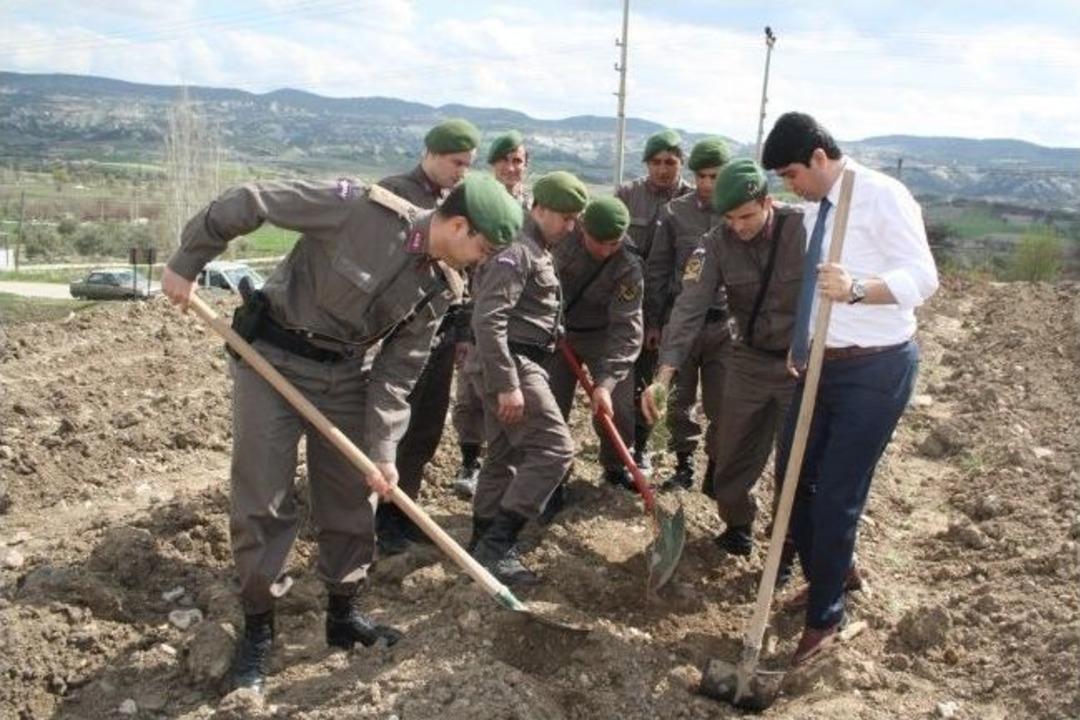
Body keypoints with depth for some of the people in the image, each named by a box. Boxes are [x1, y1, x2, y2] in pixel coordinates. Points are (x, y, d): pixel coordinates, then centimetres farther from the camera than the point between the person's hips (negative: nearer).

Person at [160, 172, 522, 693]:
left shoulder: (439, 288, -6)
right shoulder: (360, 207, -25)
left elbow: (398, 372, -2)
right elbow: (249, 202, -20)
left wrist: (383, 449, -9)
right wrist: (186, 263, -13)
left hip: (343, 373, 6)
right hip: (271, 356, -5)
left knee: (349, 498, 10)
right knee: (261, 501, 0)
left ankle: (343, 615, 29)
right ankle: (258, 627, 17)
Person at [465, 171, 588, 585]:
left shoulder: (536, 250, 18)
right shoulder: (515, 251, -15)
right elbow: (488, 321, -24)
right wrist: (507, 385, -26)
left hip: (516, 364, 10)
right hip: (512, 364, -10)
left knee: (504, 456, 14)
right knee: (554, 447, -12)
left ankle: (485, 544, 24)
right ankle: (497, 542, -9)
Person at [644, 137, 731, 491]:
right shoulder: (674, 212, 0)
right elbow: (657, 268, 4)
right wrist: (653, 319, 4)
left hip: (723, 323, -1)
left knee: (721, 404, 7)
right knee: (679, 400, 11)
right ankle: (684, 465, 27)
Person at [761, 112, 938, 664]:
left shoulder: (882, 196, -15)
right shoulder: (815, 208, 10)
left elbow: (922, 278, -22)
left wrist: (856, 289, -39)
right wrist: (799, 344, 14)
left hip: (874, 370, -8)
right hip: (822, 364, 8)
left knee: (837, 495, -3)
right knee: (793, 474, 15)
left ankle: (824, 618, 16)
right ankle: (830, 574, 38)